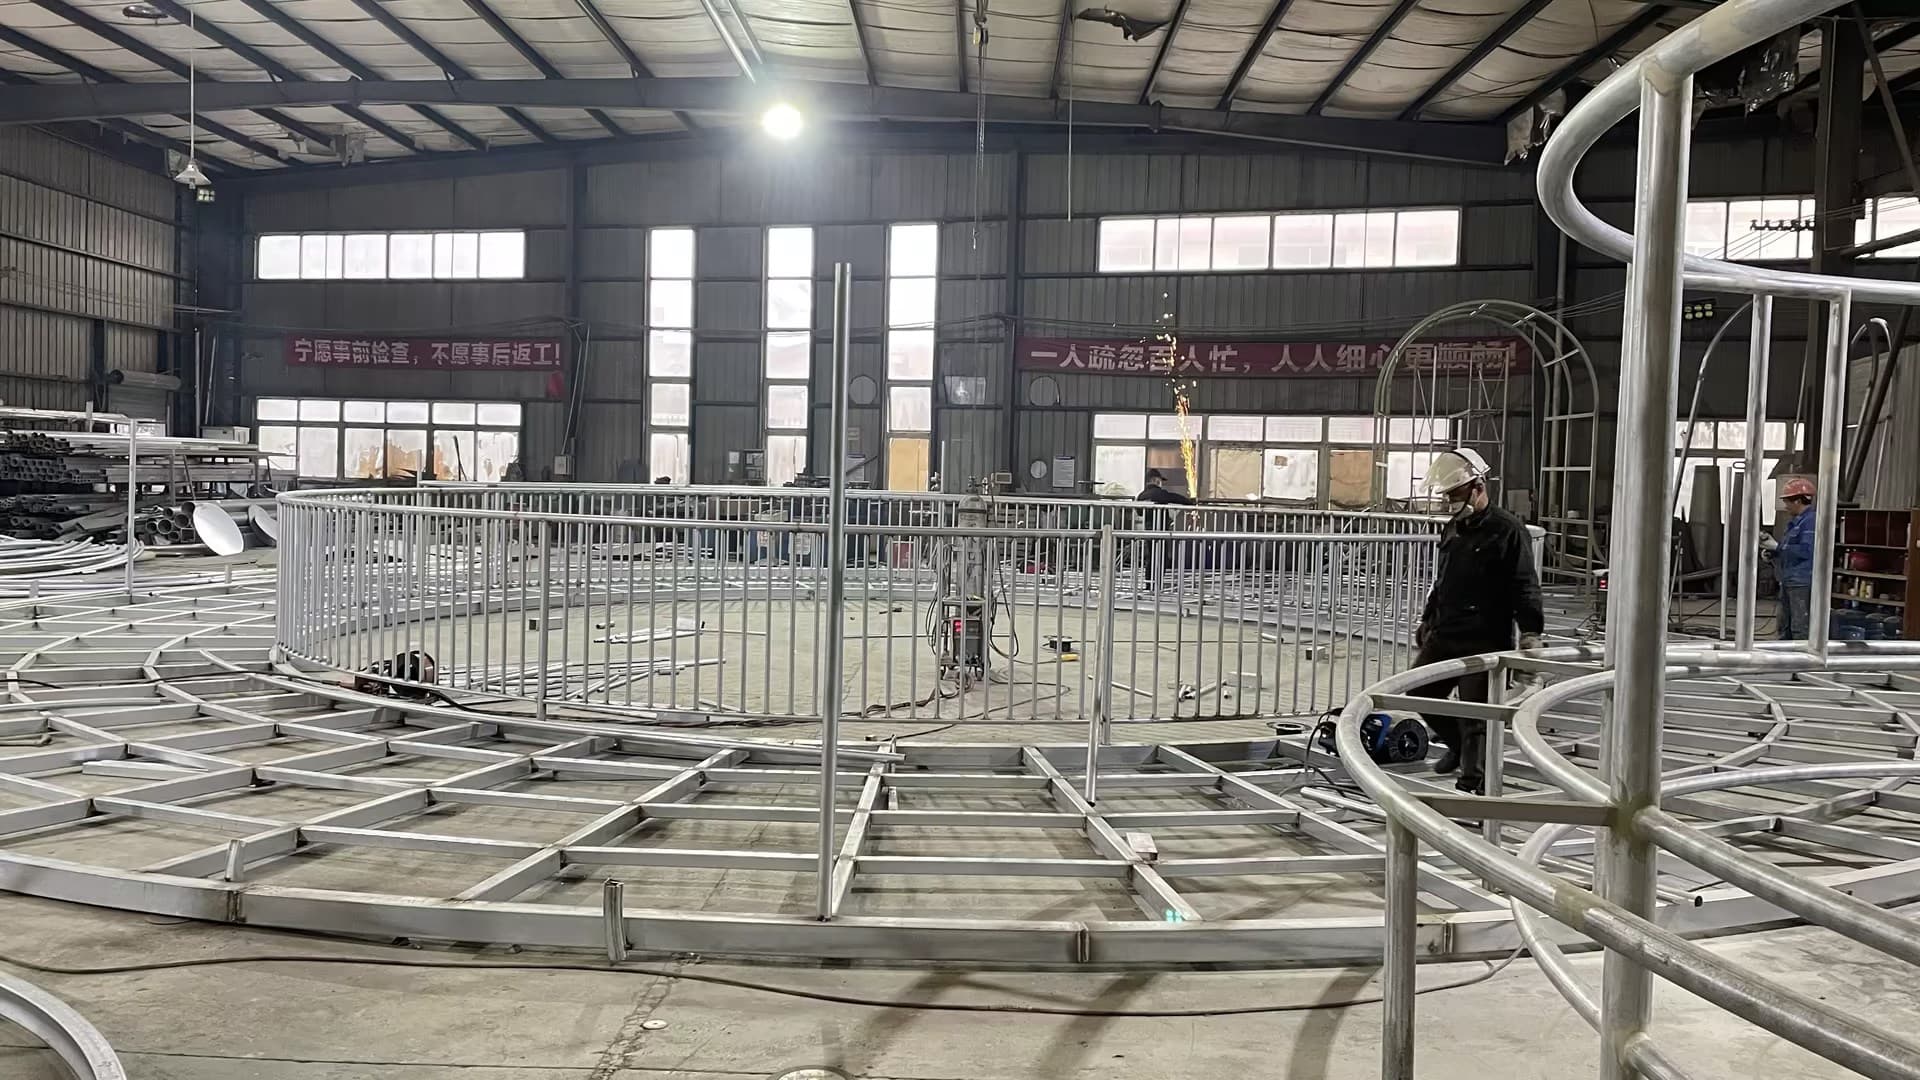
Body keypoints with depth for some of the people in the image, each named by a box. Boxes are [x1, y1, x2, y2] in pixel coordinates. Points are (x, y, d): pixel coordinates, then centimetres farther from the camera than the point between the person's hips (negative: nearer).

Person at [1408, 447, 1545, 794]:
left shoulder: (1508, 530, -9)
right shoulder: (1452, 529, 14)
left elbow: (1525, 586, -13)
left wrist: (1530, 631, -22)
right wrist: (1428, 619, 27)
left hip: (1485, 643, -8)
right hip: (1444, 636, 8)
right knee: (1419, 692, 11)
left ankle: (1472, 783, 7)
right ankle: (1458, 745, 34)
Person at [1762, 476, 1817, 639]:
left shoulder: (1811, 521, -14)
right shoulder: (1795, 522, 19)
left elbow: (1806, 551, -24)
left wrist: (1777, 546, -15)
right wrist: (1772, 552, 9)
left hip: (1802, 582, -10)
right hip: (1788, 581, 10)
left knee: (1800, 627, -8)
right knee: (1784, 625, 15)